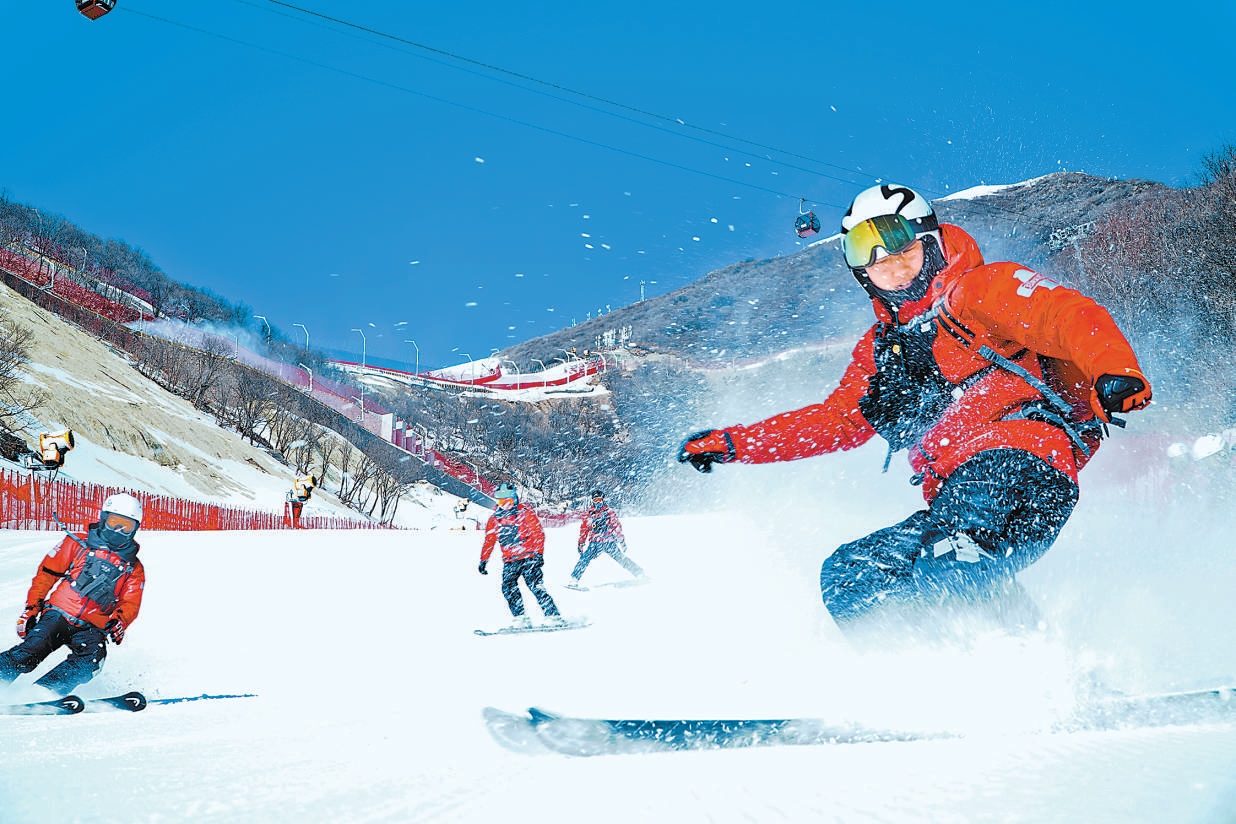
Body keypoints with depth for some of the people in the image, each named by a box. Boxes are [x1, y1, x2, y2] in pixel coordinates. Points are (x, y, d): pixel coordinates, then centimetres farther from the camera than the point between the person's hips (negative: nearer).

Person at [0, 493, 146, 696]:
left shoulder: (134, 570, 16)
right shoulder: (78, 544, 12)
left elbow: (130, 604, 7)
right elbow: (46, 575, 11)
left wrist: (118, 621, -15)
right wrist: (31, 609, 1)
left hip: (91, 628, 0)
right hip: (58, 614, 0)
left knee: (93, 655, -31)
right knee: (35, 645, -28)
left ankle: (44, 689, -39)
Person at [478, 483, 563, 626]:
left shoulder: (526, 512, 0)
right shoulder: (495, 518, 12)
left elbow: (538, 533, -4)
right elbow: (489, 541, 19)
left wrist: (539, 553, -14)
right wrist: (483, 561, 14)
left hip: (528, 557, -5)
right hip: (509, 560, 5)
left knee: (535, 586, -15)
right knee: (508, 587, -12)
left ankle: (554, 616, -11)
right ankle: (520, 618, -7)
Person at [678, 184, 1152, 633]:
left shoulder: (980, 291, 8)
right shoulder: (881, 349, 27)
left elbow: (1071, 316, -6)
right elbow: (835, 420, 34)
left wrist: (1115, 372, -28)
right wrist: (731, 444, 29)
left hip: (1027, 461, -7)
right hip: (956, 505, 7)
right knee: (844, 576, -8)